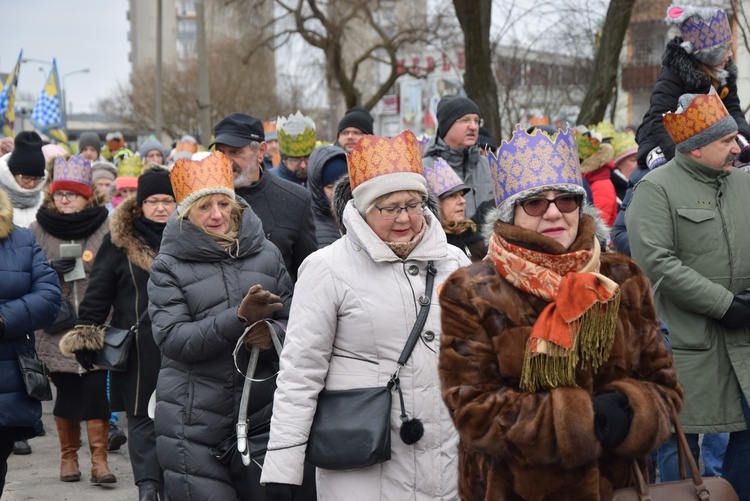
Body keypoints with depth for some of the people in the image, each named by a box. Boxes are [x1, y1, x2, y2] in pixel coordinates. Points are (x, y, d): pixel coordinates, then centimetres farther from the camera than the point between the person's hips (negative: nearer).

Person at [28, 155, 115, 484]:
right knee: (66, 392, 7)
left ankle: (99, 459, -1)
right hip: (57, 327, 1)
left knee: (95, 388, -6)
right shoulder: (38, 229, 6)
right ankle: (68, 456, 19)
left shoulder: (105, 228, 0)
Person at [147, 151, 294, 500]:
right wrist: (239, 319, -20)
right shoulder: (169, 266, 1)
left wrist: (273, 335, -13)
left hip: (261, 415, 3)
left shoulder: (265, 253, 11)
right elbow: (170, 338, -11)